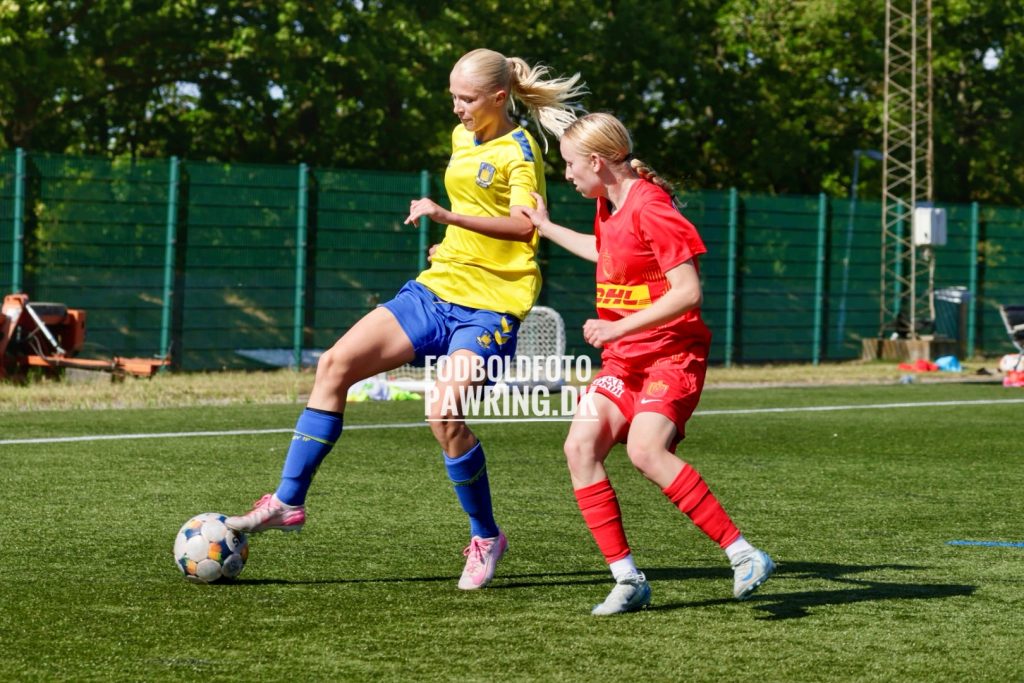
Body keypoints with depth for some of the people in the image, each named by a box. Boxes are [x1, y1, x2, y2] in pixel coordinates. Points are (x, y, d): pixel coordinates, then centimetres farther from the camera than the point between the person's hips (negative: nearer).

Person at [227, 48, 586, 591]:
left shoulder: (518, 149, -10)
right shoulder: (462, 137, 14)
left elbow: (522, 225, -26)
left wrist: (446, 216, -34)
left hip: (491, 304, -8)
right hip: (437, 289, 8)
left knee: (444, 414, -23)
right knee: (336, 363, -7)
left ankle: (486, 539, 0)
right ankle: (287, 502, -2)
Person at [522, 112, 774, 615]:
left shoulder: (650, 207, -16)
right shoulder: (608, 205, 12)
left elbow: (688, 292, -21)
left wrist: (620, 327, -24)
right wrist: (545, 228, 38)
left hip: (672, 355, -9)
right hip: (623, 361, 9)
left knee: (645, 449, -29)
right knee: (580, 445, -11)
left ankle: (744, 555, -22)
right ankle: (627, 579, -7)